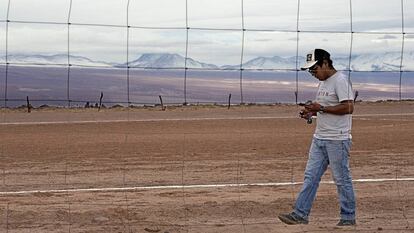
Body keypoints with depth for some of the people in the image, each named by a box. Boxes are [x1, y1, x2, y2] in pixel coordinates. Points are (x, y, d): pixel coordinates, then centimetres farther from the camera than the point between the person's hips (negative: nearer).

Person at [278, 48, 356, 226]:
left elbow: (348, 107, -22)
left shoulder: (341, 80, -14)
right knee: (310, 176, 6)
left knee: (342, 179, 0)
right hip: (319, 138, 9)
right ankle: (300, 214, 8)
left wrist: (321, 108, -20)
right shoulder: (323, 82, 15)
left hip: (337, 140, -9)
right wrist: (312, 111, 5)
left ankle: (348, 217, 11)